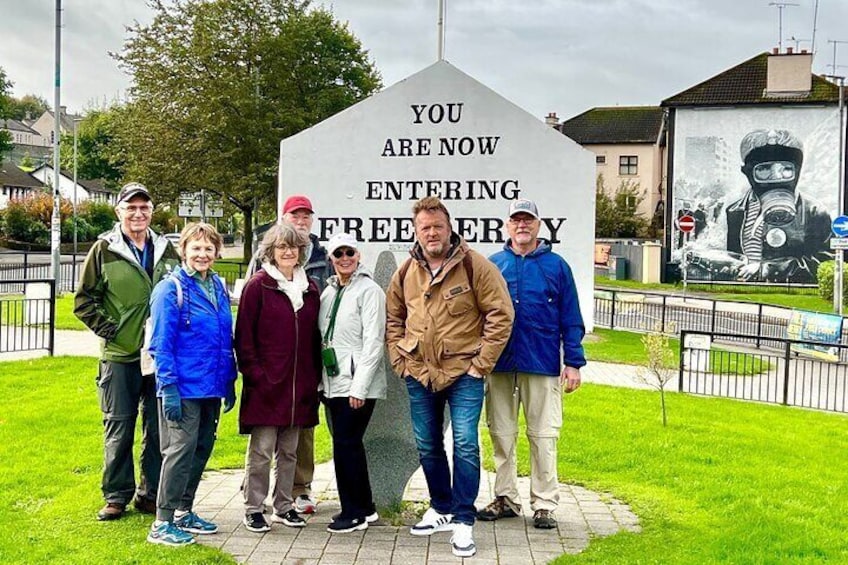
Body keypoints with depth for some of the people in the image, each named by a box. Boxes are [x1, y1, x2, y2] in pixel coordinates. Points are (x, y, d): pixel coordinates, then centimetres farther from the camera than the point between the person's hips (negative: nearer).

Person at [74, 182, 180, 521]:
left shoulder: (166, 250, 9)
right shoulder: (104, 249, -1)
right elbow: (83, 301, 1)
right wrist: (109, 330, -7)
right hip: (119, 356, -3)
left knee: (158, 429, 8)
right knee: (118, 429, 5)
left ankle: (151, 494, 21)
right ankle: (116, 496, 18)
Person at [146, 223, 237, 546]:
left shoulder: (218, 287, 10)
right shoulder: (171, 289, -9)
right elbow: (161, 344, -12)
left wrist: (230, 381, 13)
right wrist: (168, 388, -17)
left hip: (212, 386, 7)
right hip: (183, 388, -7)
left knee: (203, 448, 13)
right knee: (181, 449, -5)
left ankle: (183, 511, 27)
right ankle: (163, 523, 4)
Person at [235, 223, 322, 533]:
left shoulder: (309, 288, 11)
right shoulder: (258, 286, -4)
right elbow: (244, 337, -6)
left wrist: (315, 376, 9)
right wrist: (254, 375, -12)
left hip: (300, 387, 5)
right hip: (266, 386, -5)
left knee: (289, 451, 13)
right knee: (261, 451, 1)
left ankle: (284, 506, 24)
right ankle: (253, 509, 12)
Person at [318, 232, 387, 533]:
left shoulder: (369, 290, -8)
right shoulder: (328, 292, 14)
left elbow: (373, 342, -14)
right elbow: (322, 338, 16)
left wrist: (359, 386, -17)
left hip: (358, 384, -7)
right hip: (334, 382, 7)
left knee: (346, 444, -6)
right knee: (349, 444, 12)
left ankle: (354, 513, 7)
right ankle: (365, 508, 24)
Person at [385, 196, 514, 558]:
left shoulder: (475, 266, -9)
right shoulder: (406, 272, 5)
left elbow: (500, 315, -10)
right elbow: (393, 319, 18)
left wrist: (481, 363, -11)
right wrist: (399, 359, 7)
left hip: (464, 374, -5)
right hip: (419, 374, 5)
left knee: (465, 445, -7)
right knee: (427, 446, 14)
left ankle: (463, 521, 4)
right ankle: (441, 509, 32)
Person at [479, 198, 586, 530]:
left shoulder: (556, 265, 4)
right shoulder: (493, 264, 7)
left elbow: (571, 320, 4)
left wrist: (573, 362, -2)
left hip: (543, 365, -2)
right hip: (499, 365, 2)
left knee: (543, 436, 2)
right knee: (501, 434, 9)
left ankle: (544, 504, 11)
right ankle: (505, 498, 21)